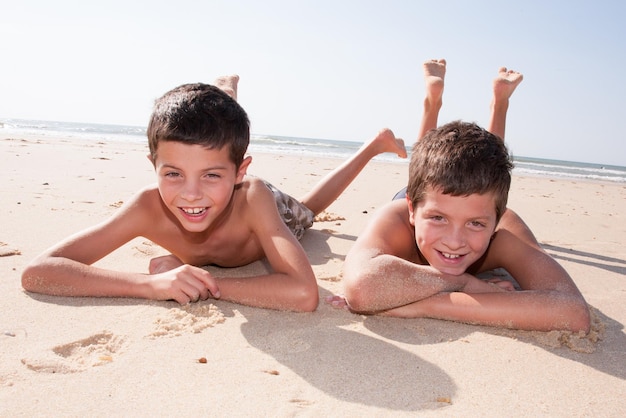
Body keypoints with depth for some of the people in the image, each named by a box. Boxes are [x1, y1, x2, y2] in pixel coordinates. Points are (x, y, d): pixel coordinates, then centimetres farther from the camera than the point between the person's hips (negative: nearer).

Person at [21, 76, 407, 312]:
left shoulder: (251, 197, -52)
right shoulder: (150, 207, -46)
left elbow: (304, 293, -63)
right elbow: (36, 272, -50)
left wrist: (202, 282, -58)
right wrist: (153, 284, -63)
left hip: (271, 214, -2)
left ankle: (376, 143, 55)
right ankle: (226, 92, 58)